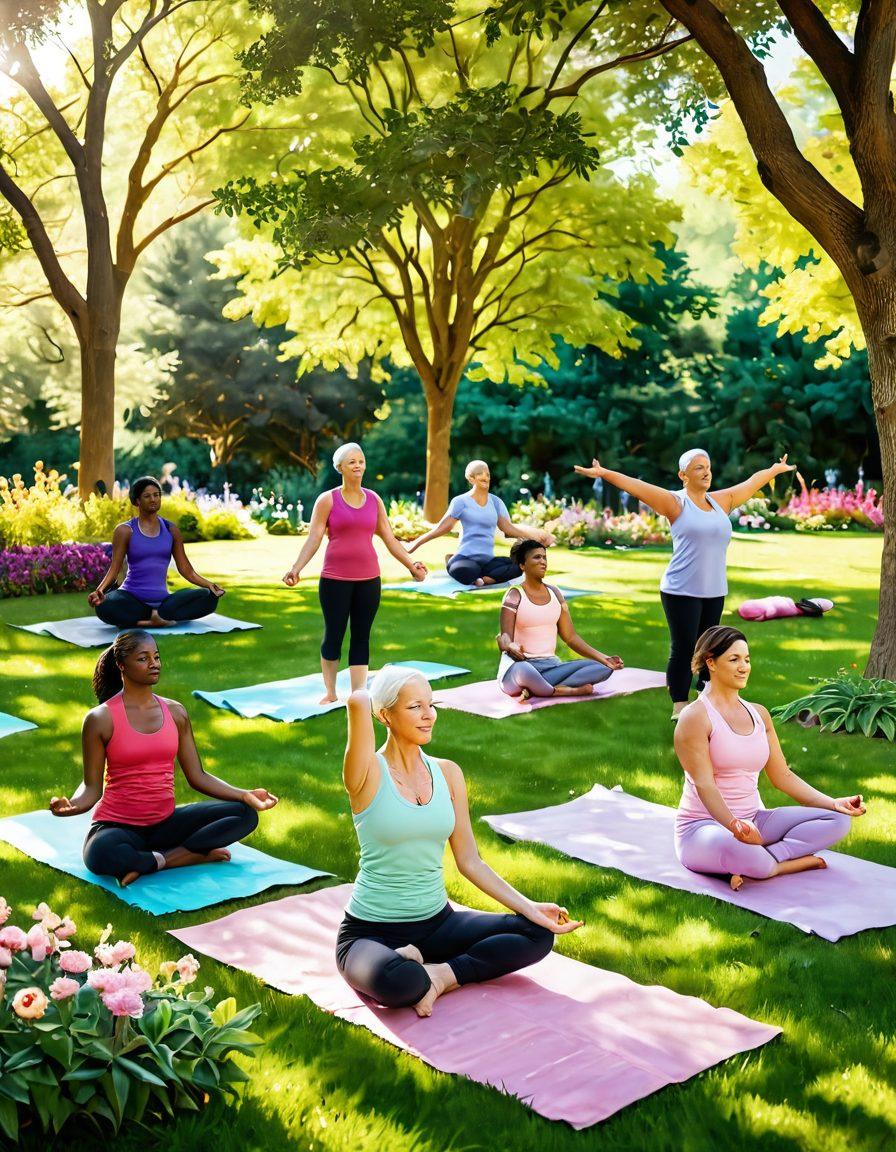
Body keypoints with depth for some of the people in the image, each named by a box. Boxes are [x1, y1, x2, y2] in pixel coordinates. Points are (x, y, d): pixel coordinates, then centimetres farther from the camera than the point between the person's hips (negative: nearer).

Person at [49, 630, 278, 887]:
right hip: (118, 825, -5)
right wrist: (71, 806, -29)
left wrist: (245, 795, -7)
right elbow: (92, 787, -6)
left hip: (165, 822, 5)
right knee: (101, 855, -40)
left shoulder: (175, 712, 5)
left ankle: (146, 865, -18)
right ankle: (195, 856, -18)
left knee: (246, 814, -11)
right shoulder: (101, 719, -8)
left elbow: (197, 777, 6)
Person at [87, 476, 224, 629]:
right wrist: (99, 590, -24)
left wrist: (209, 584, -7)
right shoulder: (125, 530, 1)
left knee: (208, 597, -22)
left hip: (162, 599, 3)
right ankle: (162, 619, -24)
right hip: (132, 598, -3)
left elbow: (185, 569, 9)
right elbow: (114, 569, -4)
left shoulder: (171, 530, 9)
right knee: (105, 607, -38)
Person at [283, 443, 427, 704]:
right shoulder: (327, 500, -2)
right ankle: (330, 692, 22)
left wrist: (411, 565, 4)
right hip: (335, 580, -3)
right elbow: (313, 538, -6)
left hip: (368, 580, 3)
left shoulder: (374, 500, 8)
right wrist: (296, 568, -18)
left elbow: (390, 539, 11)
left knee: (361, 637, 5)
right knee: (333, 636, 5)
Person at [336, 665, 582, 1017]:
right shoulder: (369, 775, -13)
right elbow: (358, 702, -31)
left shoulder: (447, 773, 4)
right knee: (397, 983, -38)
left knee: (538, 934, -9)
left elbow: (469, 861, 6)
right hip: (372, 932, -5)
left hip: (437, 922, 6)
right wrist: (364, 700, -7)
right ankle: (414, 969, -4)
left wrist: (528, 907, -2)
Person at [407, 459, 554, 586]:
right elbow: (443, 527, 1)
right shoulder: (461, 501, 2)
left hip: (488, 560, 4)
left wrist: (533, 534, -2)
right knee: (467, 571, -42)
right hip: (465, 557, -4)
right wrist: (417, 542, -5)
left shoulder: (496, 502, 13)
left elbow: (508, 528, 10)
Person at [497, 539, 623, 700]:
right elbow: (505, 638, -11)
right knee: (523, 670, -45)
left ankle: (532, 689, -24)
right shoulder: (515, 595, -2)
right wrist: (510, 646, -38)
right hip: (519, 664, -7)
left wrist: (603, 658, 3)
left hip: (551, 664, 7)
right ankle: (562, 690, -17)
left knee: (604, 669, -16)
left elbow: (570, 637, 14)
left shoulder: (554, 593, 14)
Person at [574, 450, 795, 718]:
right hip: (682, 592, -6)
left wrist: (776, 469, 40)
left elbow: (751, 482, 27)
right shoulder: (676, 503, -5)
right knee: (683, 649, -4)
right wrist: (604, 474, -26)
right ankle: (679, 707, 4)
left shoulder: (721, 501, 12)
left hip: (714, 592, 6)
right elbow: (637, 486, -16)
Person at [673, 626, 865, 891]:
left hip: (754, 821, 8)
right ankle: (792, 861, -15)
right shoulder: (695, 717, -11)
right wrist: (734, 825, -36)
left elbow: (782, 776, 14)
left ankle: (763, 863, -19)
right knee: (739, 850, -43)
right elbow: (704, 784, -20)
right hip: (704, 826, -8)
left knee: (839, 820, -9)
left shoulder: (759, 714, 12)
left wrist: (833, 802, 3)